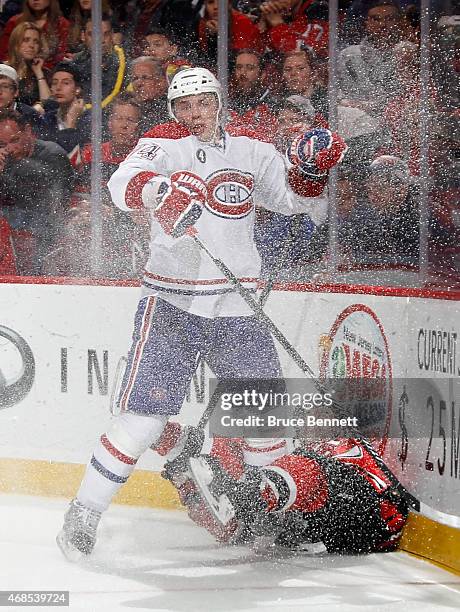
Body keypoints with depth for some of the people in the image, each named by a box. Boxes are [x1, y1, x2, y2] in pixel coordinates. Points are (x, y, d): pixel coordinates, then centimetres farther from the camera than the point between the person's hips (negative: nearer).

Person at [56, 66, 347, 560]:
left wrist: (310, 172, -12)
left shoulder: (251, 153, 11)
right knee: (145, 415, -9)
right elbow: (124, 182, -21)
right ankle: (83, 514, 2)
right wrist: (158, 189, -43)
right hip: (171, 301, -4)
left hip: (236, 307, 4)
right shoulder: (164, 146, -2)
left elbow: (296, 199, 10)